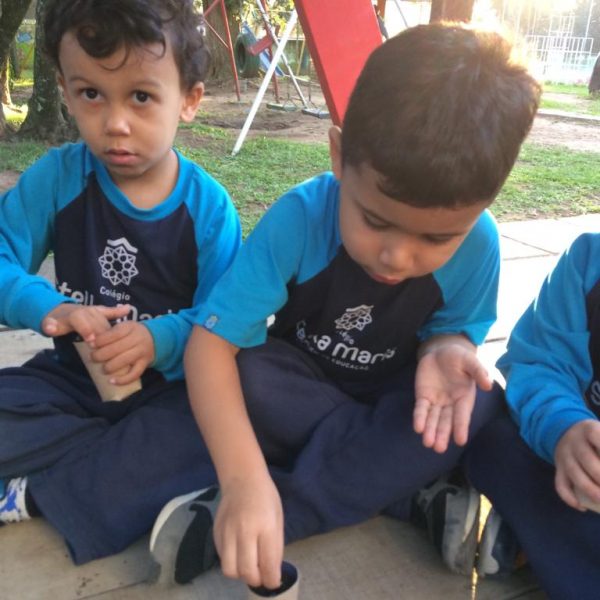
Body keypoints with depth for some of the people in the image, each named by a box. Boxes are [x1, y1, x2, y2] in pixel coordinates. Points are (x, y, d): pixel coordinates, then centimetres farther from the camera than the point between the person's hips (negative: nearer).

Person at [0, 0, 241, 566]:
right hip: (77, 377, 2)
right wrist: (48, 308, -28)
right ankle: (153, 468, -18)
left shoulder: (208, 206, -11)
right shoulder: (57, 176, -6)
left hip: (172, 386, -1)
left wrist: (162, 339, -32)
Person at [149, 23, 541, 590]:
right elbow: (209, 344, -35)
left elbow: (452, 328, -4)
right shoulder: (299, 218, -31)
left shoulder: (477, 244, -22)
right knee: (247, 376, -33)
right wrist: (245, 479, -49)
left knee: (479, 404, -29)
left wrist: (444, 350, -30)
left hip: (391, 398, 2)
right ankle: (411, 494, -19)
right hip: (300, 387, -1)